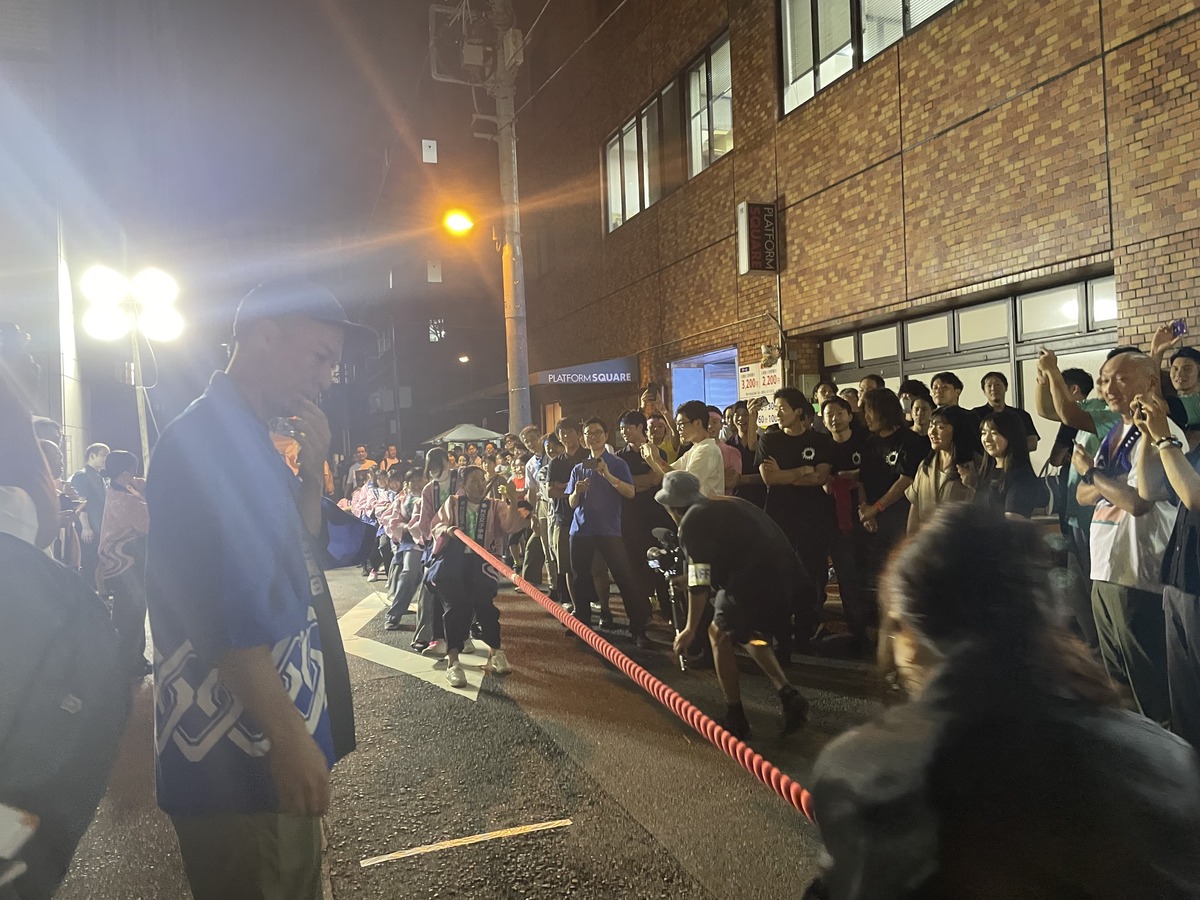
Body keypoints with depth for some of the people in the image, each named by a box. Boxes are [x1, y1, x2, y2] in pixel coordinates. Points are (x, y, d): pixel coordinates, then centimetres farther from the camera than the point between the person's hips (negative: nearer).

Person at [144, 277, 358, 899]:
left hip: (272, 740, 10)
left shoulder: (248, 443, 12)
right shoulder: (205, 441, -20)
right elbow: (225, 613, -26)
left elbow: (296, 557, 18)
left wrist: (312, 473, 2)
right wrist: (289, 736, -24)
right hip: (241, 757, -10)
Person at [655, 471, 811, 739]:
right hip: (788, 576, 8)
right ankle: (788, 695, 17)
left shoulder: (691, 523, 0)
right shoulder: (730, 503, 23)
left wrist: (690, 629, 3)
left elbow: (699, 583, -5)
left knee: (720, 633, 14)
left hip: (755, 582, -8)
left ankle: (735, 718, 17)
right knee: (744, 632, 27)